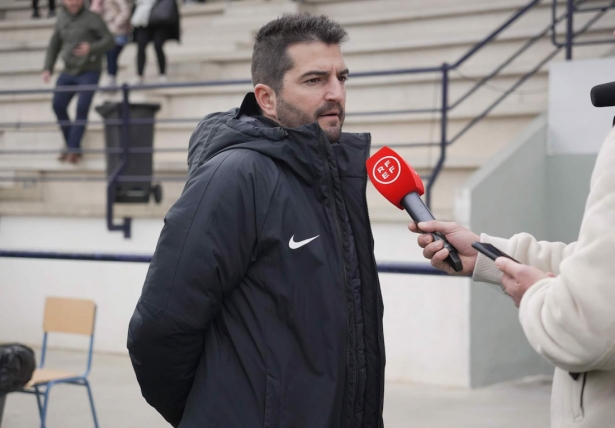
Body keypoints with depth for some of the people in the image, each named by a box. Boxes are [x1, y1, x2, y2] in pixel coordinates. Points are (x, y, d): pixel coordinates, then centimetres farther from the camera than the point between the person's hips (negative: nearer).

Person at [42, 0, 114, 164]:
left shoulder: (92, 18, -10)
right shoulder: (62, 17, 8)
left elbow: (109, 41, -13)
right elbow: (54, 45, 16)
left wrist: (91, 49, -32)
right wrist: (47, 68, 5)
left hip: (89, 72, -5)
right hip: (69, 72, 5)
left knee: (82, 109, -17)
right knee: (58, 106, -10)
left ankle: (73, 149, -8)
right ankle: (73, 147, 5)